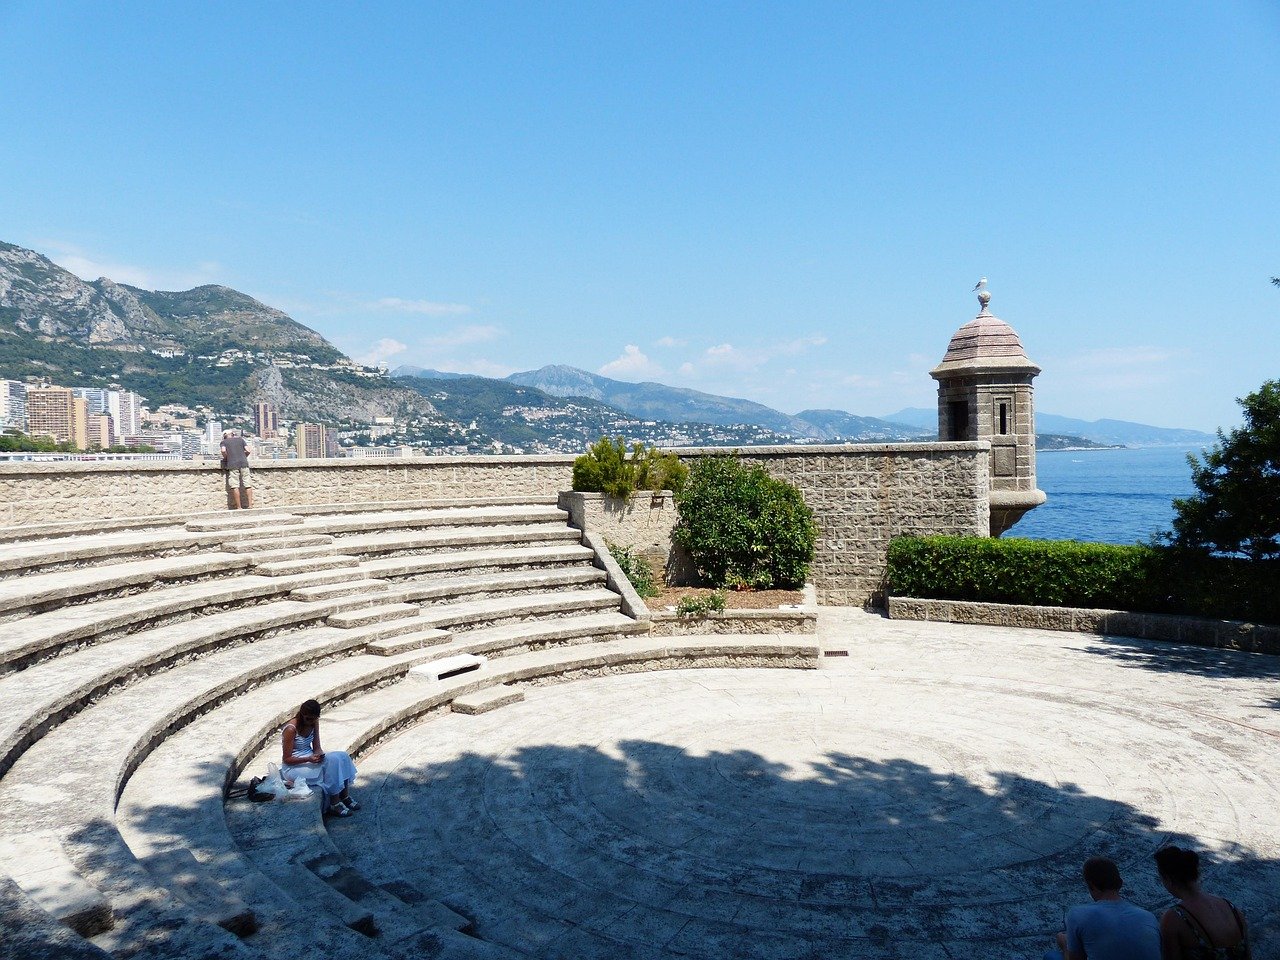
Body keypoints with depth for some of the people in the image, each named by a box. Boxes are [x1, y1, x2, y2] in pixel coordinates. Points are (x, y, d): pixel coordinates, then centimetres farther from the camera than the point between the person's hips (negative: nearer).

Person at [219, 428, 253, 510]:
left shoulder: (224, 442, 13)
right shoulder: (240, 439, 18)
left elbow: (223, 451, -7)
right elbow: (247, 451, 8)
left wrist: (226, 458, 10)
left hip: (232, 465, -2)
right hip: (243, 463, 2)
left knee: (235, 486, -2)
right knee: (247, 485, 2)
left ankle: (238, 507, -4)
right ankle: (250, 505, -3)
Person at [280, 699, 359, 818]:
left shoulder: (314, 722, -2)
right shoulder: (291, 729, -23)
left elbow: (316, 747, 3)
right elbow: (287, 759, -18)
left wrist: (319, 754, -20)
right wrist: (308, 759, -32)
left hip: (310, 759, 8)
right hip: (293, 767, -7)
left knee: (342, 757, -14)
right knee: (332, 762, -27)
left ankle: (345, 796, -5)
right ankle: (334, 804, -18)